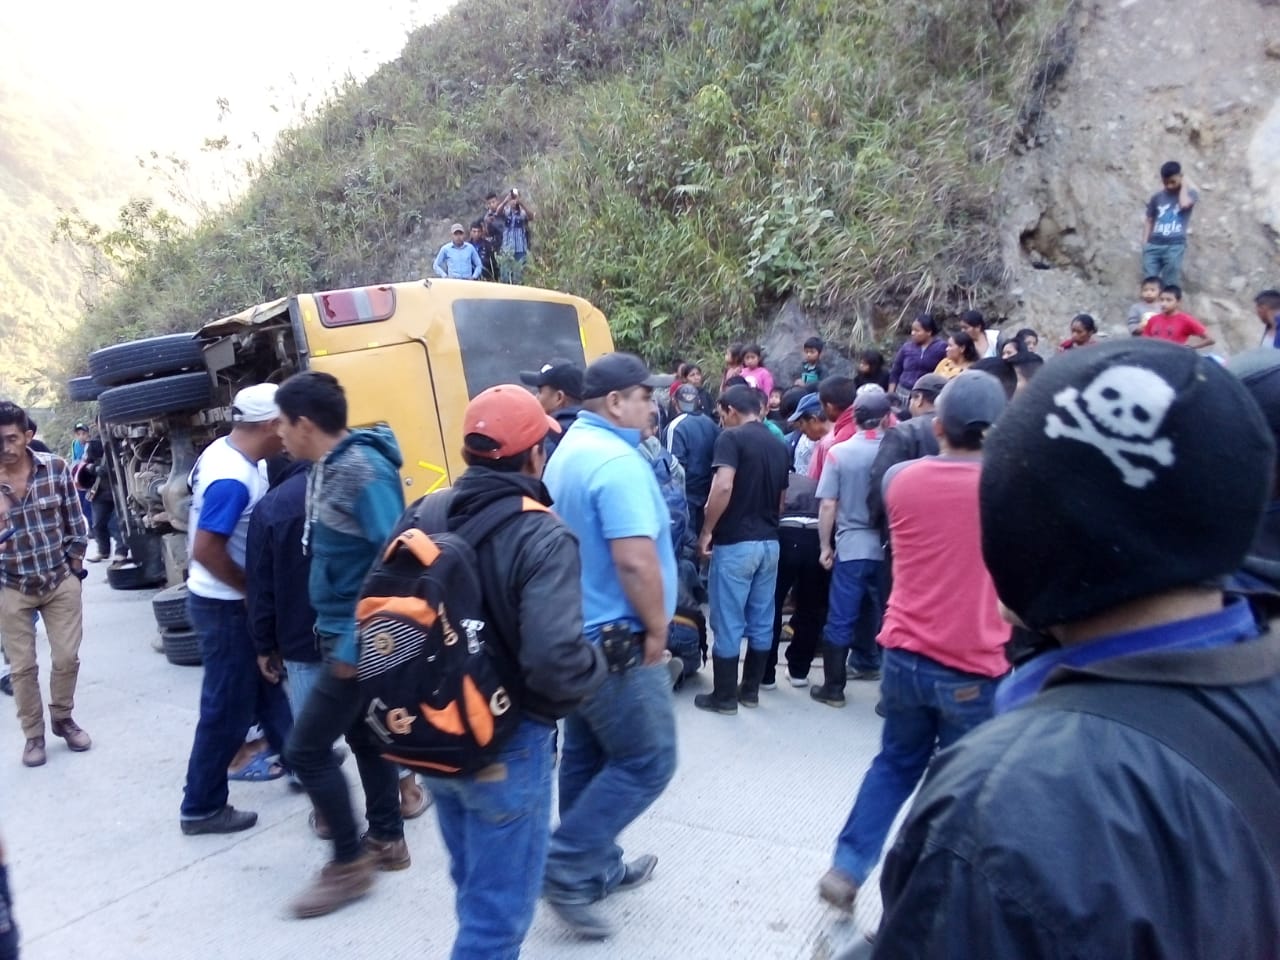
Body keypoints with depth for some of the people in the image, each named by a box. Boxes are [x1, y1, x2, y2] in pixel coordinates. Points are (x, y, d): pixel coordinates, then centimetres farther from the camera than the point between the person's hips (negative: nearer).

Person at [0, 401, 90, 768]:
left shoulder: (56, 468, -9)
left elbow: (76, 523, 0)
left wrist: (74, 569, 2)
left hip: (61, 581, 1)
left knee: (67, 658, 6)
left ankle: (62, 719, 31)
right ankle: (33, 734, 26)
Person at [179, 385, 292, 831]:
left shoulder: (223, 450, 2)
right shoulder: (233, 479, -28)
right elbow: (206, 549, -30)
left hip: (226, 599, 10)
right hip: (225, 606, -10)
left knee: (265, 686, 22)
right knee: (228, 709, 3)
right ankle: (201, 808, 18)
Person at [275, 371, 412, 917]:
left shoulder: (365, 470, -23)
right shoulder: (327, 468, 7)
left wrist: (358, 642, -25)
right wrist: (339, 631, 15)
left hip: (359, 640, -10)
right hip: (342, 632, 10)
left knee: (305, 748, -3)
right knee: (363, 734, 20)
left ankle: (349, 863, 13)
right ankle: (387, 840, 36)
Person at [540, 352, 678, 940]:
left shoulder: (568, 452, 11)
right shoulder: (617, 461, -21)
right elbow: (635, 561, -28)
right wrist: (657, 628, -13)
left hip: (578, 634, 10)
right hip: (616, 640, -10)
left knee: (586, 758, 18)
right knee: (648, 762, 2)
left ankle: (595, 868, 32)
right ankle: (566, 869, 6)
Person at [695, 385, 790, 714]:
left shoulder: (732, 437, -11)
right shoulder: (778, 446, 11)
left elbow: (723, 487, -24)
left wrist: (706, 531, -15)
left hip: (735, 542, -7)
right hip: (769, 541, 7)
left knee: (728, 623, 2)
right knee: (761, 621, 13)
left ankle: (724, 696, 10)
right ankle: (750, 690, 23)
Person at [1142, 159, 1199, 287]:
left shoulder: (1190, 193, 9)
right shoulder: (1157, 197, 14)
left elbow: (1184, 204, -14)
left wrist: (1184, 185, 2)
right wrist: (1144, 244, 5)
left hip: (1175, 246, -2)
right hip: (1153, 245, 2)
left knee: (1169, 286, -4)